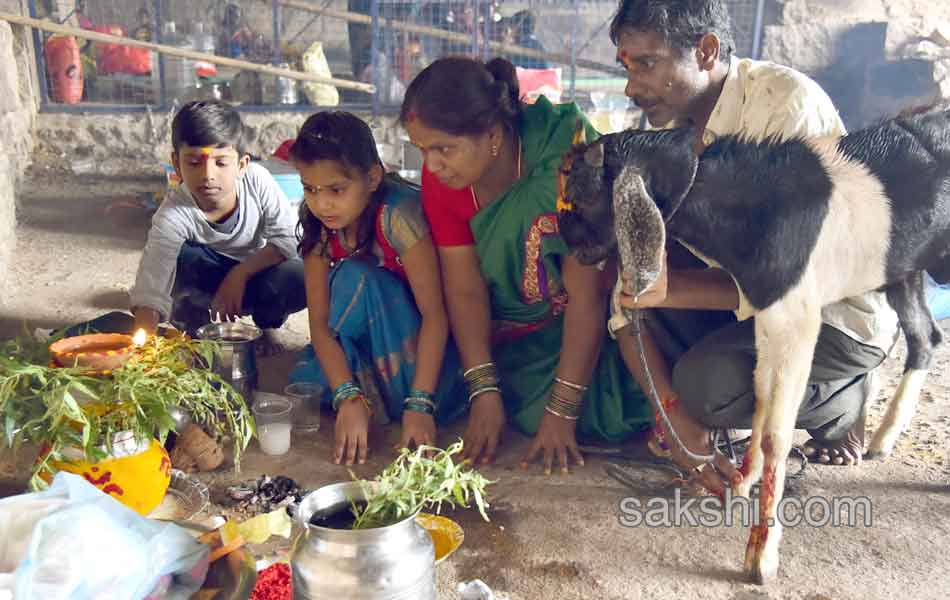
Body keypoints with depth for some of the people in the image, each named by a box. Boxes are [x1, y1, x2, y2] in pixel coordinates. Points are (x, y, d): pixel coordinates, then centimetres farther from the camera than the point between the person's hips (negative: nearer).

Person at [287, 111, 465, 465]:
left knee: (356, 277, -29)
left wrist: (420, 405, -34)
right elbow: (320, 321, -16)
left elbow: (435, 312, -28)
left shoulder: (397, 213, -27)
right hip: (369, 344, 5)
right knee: (302, 381, -22)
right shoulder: (318, 225, -11)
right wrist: (348, 397, -31)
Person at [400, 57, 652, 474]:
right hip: (516, 325, 5)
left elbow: (587, 297, -28)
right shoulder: (440, 175, -15)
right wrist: (485, 391, -21)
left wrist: (562, 411, -26)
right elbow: (464, 290, -14)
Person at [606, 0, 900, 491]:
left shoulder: (787, 102, -25)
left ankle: (845, 401, 2)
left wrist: (674, 287, -36)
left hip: (840, 309, -5)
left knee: (707, 382, -28)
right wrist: (672, 411, -22)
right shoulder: (668, 127, -7)